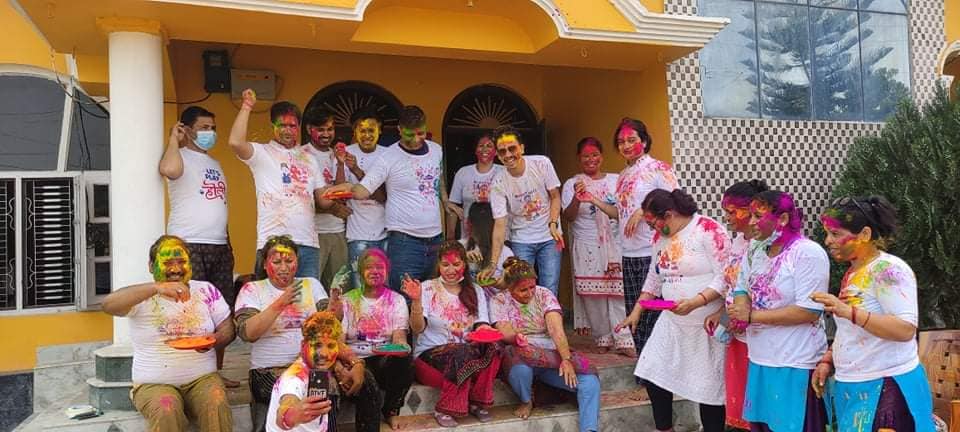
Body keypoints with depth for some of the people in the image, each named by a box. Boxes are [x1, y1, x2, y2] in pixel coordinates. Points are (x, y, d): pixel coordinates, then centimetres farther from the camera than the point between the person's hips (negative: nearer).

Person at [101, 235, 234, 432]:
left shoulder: (206, 290, 8)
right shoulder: (142, 297, 0)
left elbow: (228, 328, 8)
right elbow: (108, 305, -20)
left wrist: (214, 340, -17)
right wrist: (156, 287, -33)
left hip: (202, 378, 2)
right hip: (154, 384, -1)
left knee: (218, 404, -29)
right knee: (166, 411, -33)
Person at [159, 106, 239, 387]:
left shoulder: (215, 165, 23)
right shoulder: (182, 158, -2)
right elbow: (168, 169, -28)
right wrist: (174, 138, -12)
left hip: (220, 247, 8)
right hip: (188, 246, -7)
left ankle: (216, 372, 18)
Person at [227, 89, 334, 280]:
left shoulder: (308, 159, 20)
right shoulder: (262, 153, 5)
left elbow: (324, 201, 17)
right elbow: (235, 142, -16)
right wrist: (246, 107, -8)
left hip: (308, 244, 5)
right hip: (273, 244, -4)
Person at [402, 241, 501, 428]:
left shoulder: (476, 291, 12)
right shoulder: (427, 288, 1)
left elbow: (481, 325, 2)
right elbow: (417, 329, -9)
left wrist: (485, 330, -22)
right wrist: (416, 300, -25)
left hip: (466, 352, 3)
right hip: (430, 355, -3)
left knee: (492, 348, -29)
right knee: (463, 354, -35)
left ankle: (476, 402, -10)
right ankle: (445, 410, -17)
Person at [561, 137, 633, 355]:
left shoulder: (615, 180, 9)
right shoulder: (572, 184, 5)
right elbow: (568, 217, -4)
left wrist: (595, 201, -11)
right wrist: (576, 199, -24)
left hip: (614, 245, 1)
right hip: (587, 249, -1)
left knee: (618, 292, -6)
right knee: (594, 296, -1)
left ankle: (624, 340, -1)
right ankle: (603, 338, 12)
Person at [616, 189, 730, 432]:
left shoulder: (708, 230, -15)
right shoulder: (660, 236, 8)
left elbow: (726, 276, -19)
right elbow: (654, 278, 18)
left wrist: (695, 302, -29)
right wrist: (637, 311, 15)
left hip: (707, 324, -7)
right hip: (672, 322, 7)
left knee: (709, 385, 3)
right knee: (654, 375, 8)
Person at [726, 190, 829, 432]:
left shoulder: (808, 253, -16)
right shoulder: (754, 249, 7)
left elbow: (809, 311, -21)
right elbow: (741, 289, 14)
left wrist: (752, 316, -18)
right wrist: (740, 305, -11)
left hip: (795, 365, -7)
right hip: (760, 359, 7)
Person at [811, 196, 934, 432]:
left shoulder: (889, 269, -15)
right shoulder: (853, 271, 11)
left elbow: (906, 330, -24)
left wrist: (849, 311, -32)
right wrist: (827, 361, 10)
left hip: (886, 388, -8)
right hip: (853, 387, 8)